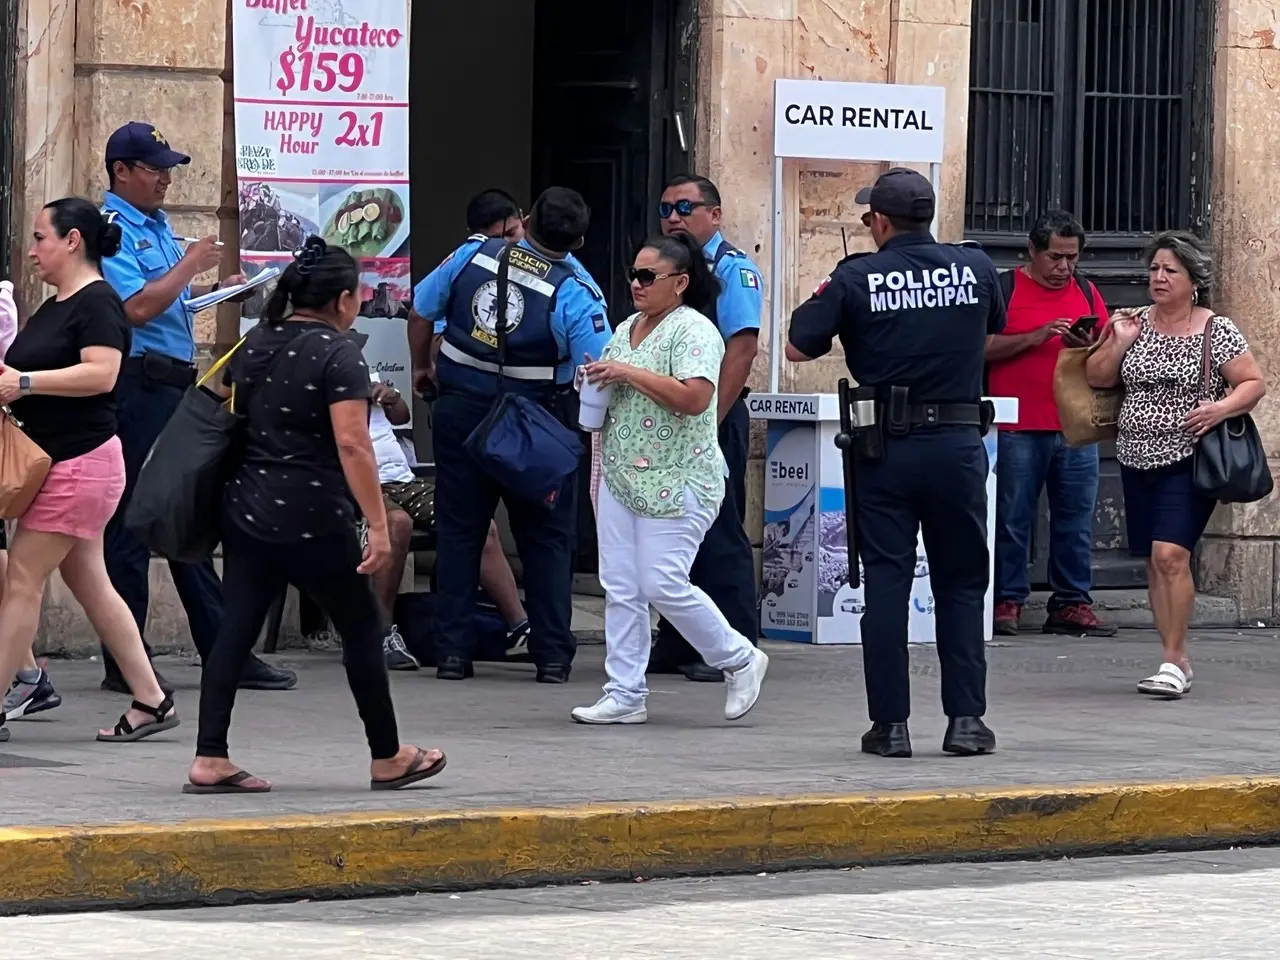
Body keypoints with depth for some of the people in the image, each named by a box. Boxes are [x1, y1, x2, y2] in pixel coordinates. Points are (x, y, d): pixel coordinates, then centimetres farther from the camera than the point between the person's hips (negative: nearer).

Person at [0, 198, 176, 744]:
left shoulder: (97, 303, -13)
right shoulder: (54, 307, 17)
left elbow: (101, 372, -25)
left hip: (80, 465, -10)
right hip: (58, 461, 10)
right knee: (88, 585, 10)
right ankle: (151, 702, 13)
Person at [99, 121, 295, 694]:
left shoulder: (157, 226, 18)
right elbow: (138, 307, -21)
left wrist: (216, 290, 13)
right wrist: (191, 265, -12)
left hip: (177, 383, 10)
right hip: (140, 383, -10)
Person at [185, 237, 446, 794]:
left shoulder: (255, 345, 10)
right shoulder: (338, 353, -12)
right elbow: (352, 444, -20)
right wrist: (379, 525, -19)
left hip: (245, 512, 7)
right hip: (312, 521, -7)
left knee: (236, 630, 3)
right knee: (361, 628, 8)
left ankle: (209, 761, -4)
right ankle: (387, 759, 17)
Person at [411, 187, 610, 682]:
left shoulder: (473, 253, -5)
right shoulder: (576, 293, -15)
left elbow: (420, 310, 6)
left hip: (460, 411, 3)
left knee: (458, 532, 10)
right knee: (546, 538, 8)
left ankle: (452, 651, 8)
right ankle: (552, 655, 6)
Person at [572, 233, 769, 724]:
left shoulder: (694, 331, -11)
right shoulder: (626, 329, 15)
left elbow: (694, 398, -25)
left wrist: (630, 373, -21)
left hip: (675, 484, -8)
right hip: (620, 477, 8)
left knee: (664, 586, -10)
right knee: (620, 588, 5)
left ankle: (740, 660, 9)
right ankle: (625, 695, 9)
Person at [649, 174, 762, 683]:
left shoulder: (732, 268, -9)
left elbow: (742, 348, -18)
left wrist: (708, 423, -22)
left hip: (713, 416, -8)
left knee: (718, 536, -6)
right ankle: (676, 646, 18)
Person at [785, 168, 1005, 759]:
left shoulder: (856, 278, -5)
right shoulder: (976, 268, 3)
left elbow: (797, 348, -4)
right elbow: (994, 330, 22)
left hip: (887, 448, -1)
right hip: (959, 443, 1)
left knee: (885, 584, 3)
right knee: (961, 583, 10)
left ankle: (891, 725, 2)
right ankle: (966, 718, 5)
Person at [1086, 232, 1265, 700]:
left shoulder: (1217, 332, -5)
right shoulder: (1135, 324, 7)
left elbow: (1254, 383, -3)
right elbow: (1097, 378, 10)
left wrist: (1222, 408, -20)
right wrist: (1119, 342, -6)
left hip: (1188, 463, -5)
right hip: (1137, 461, 5)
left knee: (1170, 555, -18)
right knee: (1154, 563, 7)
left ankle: (1173, 661, -13)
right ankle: (1178, 661, 15)